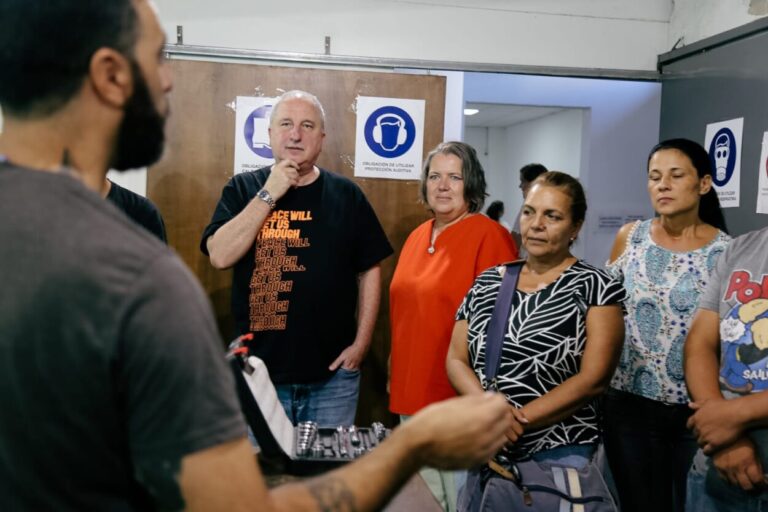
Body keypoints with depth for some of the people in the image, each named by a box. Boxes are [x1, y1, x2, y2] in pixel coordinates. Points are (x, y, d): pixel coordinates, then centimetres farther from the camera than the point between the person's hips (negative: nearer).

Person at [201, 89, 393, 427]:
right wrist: (268, 195, -15)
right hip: (259, 371, 0)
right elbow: (220, 256, -13)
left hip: (333, 373, 1)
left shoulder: (346, 195, 2)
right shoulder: (242, 189, 1)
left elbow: (369, 270, 4)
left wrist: (361, 342, -2)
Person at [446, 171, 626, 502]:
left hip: (559, 453, -4)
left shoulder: (596, 287, -6)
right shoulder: (487, 283, 5)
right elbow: (456, 360, 3)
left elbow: (594, 379, -13)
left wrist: (520, 418, -18)